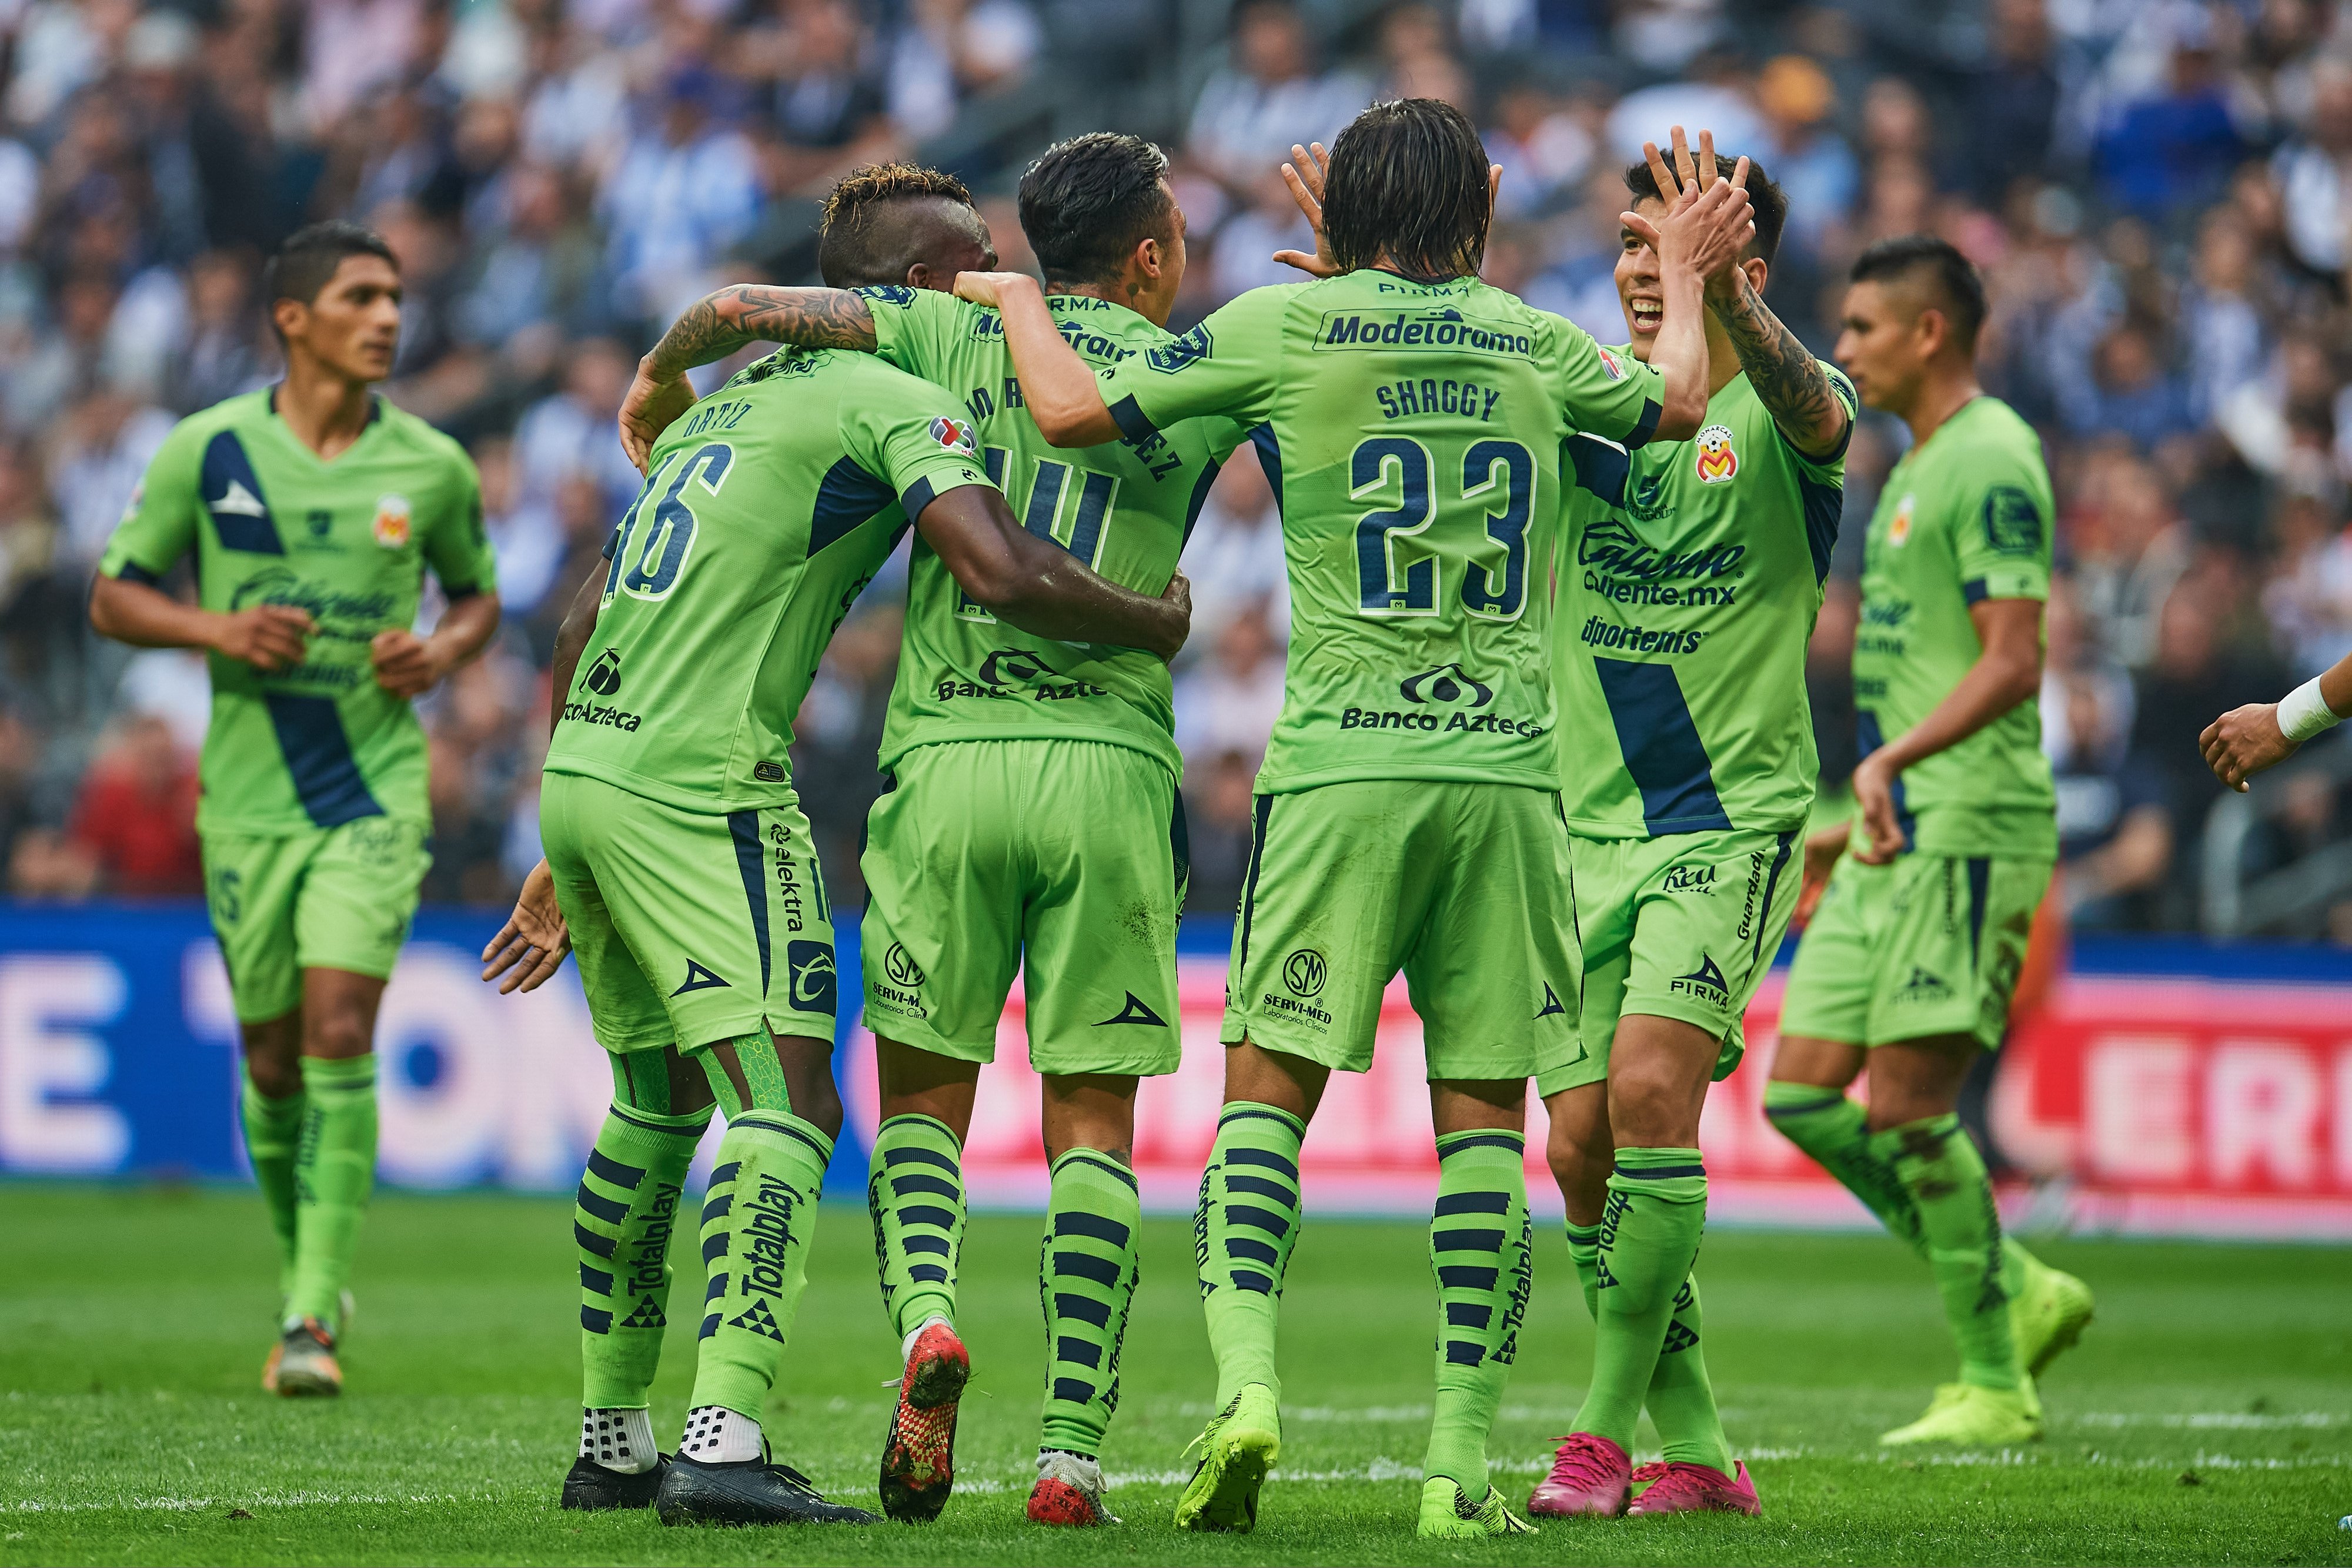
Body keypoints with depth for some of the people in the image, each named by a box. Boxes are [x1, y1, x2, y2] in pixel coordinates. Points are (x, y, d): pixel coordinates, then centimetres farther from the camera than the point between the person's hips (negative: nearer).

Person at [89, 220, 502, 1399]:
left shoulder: (432, 467, 0)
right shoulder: (206, 450, -3)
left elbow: (477, 593, 17)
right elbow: (113, 598, 4)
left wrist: (445, 650, -6)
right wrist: (216, 630, -15)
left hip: (377, 788, -1)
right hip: (248, 796, 1)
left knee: (338, 1035, -15)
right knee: (273, 1060, 7)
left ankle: (312, 1320, -14)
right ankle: (304, 1276, 30)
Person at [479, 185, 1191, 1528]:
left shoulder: (725, 405, 23)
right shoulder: (902, 407, -3)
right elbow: (1003, 575, -19)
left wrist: (564, 863, 30)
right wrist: (1157, 624, 0)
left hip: (580, 766, 9)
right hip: (700, 784, -9)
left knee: (659, 1102, 20)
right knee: (786, 1102, -11)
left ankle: (613, 1444, 25)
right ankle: (724, 1443, -24)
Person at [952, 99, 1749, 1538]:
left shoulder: (1281, 325, 3)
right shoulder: (1533, 342, 12)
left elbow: (1076, 410, 3)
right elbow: (1675, 406, 32)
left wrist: (1022, 302, 23)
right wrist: (1686, 280, 51)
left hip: (1342, 767, -2)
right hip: (1508, 770, 2)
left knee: (1269, 1089, 3)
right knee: (1485, 1113, 4)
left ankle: (1246, 1380, -17)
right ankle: (1464, 1461, 0)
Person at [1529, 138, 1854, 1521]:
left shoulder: (1775, 412, -6)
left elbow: (1815, 416, -29)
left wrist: (1720, 290, -48)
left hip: (1734, 818, -5)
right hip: (1591, 824, 5)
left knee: (1651, 1088, -21)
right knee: (1582, 1139, 1)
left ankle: (1608, 1432, -12)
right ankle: (1696, 1450, 13)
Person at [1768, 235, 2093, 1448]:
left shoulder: (1991, 463, -11)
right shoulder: (1919, 468, 20)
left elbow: (2013, 664, -20)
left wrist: (1891, 761, -32)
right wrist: (1854, 825, 28)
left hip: (1971, 834, -10)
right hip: (1901, 838, 10)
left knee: (1909, 1104, -10)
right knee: (1802, 1095, 4)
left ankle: (1995, 1388, -1)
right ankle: (2020, 1297, 13)